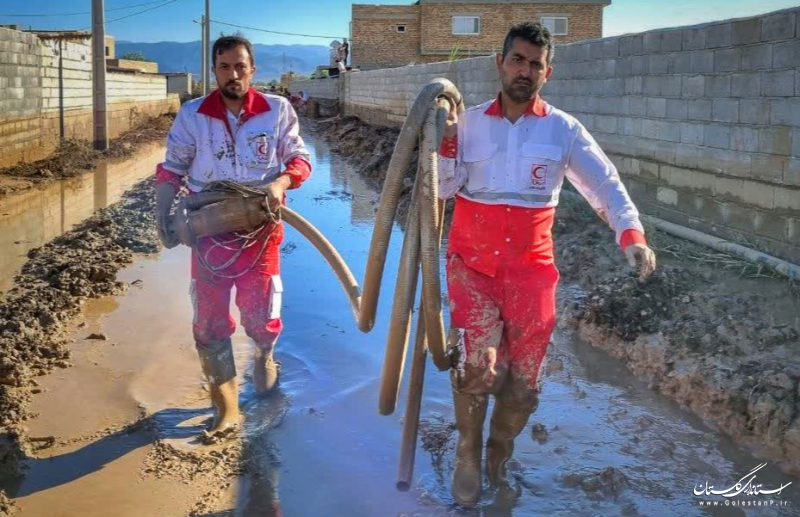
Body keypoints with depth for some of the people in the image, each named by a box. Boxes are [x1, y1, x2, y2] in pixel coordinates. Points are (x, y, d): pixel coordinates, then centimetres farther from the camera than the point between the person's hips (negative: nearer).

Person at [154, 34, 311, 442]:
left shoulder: (277, 110, -7)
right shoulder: (191, 115, -4)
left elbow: (300, 158, 0)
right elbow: (171, 171, 3)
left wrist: (280, 183, -20)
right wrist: (163, 219, -7)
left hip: (259, 231, -1)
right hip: (209, 232, 1)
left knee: (259, 316, 5)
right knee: (210, 322, 4)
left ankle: (264, 356, 42)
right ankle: (227, 409, 17)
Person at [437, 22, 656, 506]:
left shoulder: (564, 129, 0)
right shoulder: (470, 122, 2)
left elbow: (605, 183, -3)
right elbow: (444, 189, 1)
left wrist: (631, 233, -19)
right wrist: (447, 141, -15)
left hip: (530, 268, 1)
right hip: (473, 263, -1)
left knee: (523, 381, 6)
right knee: (478, 366, -15)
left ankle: (498, 460, 31)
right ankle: (469, 456, 11)